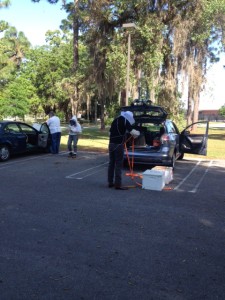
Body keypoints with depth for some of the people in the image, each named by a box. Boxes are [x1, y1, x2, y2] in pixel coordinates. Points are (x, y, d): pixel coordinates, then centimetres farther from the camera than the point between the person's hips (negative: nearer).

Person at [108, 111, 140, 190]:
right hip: (118, 145, -7)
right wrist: (137, 133, 5)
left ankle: (110, 182, 17)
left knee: (111, 163, 11)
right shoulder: (125, 121, -6)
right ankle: (118, 184, -3)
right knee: (118, 164, -4)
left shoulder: (115, 120, 17)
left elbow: (110, 132, 23)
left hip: (111, 144, 7)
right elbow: (132, 132, -14)